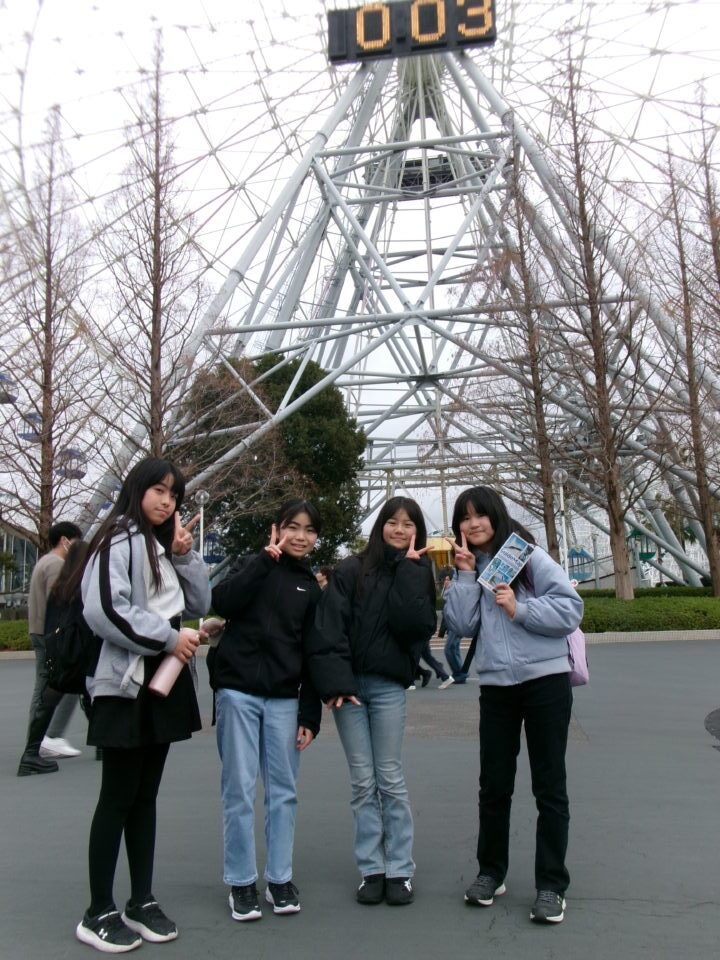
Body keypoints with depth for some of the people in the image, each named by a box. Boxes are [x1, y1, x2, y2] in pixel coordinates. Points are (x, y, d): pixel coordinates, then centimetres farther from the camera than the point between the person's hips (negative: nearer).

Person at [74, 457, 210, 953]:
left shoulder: (163, 545, 16)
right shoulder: (119, 541, -10)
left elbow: (200, 604, 10)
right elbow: (104, 610, -23)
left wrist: (185, 554, -3)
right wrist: (169, 637, -18)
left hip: (162, 683, 8)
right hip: (125, 685, -8)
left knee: (145, 796, 14)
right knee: (118, 798, 0)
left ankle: (142, 901, 24)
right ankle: (99, 913, 13)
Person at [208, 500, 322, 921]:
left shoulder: (312, 587, 10)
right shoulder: (253, 566, 5)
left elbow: (313, 656, 8)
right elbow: (223, 602, -15)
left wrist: (310, 716, 3)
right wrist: (265, 560, -16)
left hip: (284, 698, 2)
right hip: (239, 691, -2)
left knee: (284, 790, 6)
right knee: (239, 788, 1)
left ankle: (281, 878, 20)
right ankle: (241, 882, 15)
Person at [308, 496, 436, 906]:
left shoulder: (417, 574, 6)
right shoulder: (351, 570, 2)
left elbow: (418, 625, -12)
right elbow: (329, 627, -4)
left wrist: (408, 569, -10)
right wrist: (335, 680, -13)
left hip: (388, 685, 0)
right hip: (348, 683, 0)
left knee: (390, 778, 5)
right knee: (363, 781, 6)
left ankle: (400, 870, 16)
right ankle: (371, 869, 17)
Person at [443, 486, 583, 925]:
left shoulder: (530, 557, -5)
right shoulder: (469, 567, 9)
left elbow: (571, 609, -11)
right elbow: (462, 624, -3)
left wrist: (519, 609, -19)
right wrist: (465, 574, -8)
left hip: (545, 680, -4)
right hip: (496, 687, 4)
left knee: (549, 786, 5)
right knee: (494, 785, 13)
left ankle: (552, 885, 17)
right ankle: (491, 871, 30)